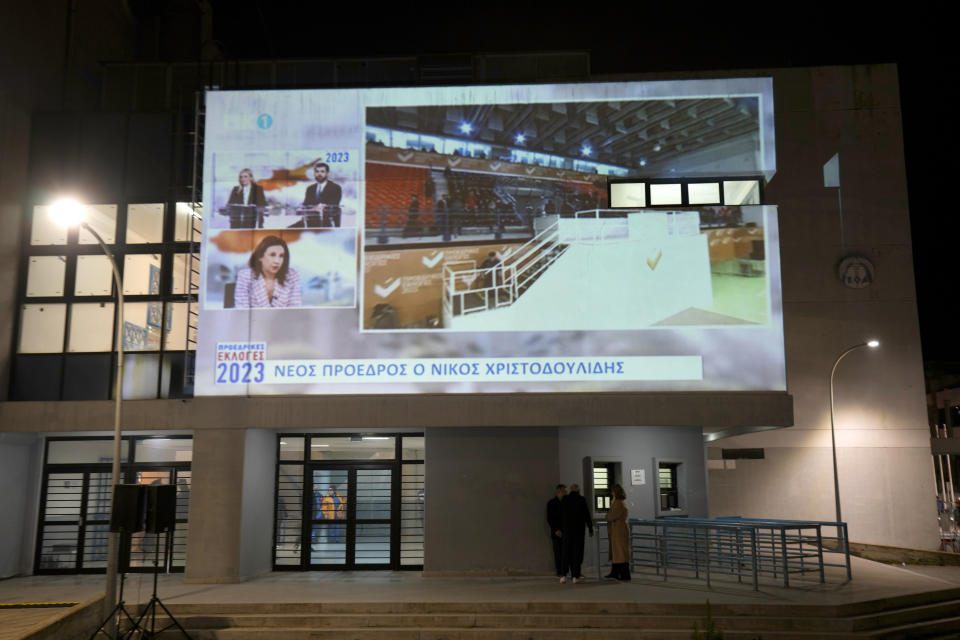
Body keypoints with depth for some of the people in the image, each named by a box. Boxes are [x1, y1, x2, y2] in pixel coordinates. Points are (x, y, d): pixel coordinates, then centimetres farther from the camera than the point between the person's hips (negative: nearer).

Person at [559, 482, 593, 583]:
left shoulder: (564, 500, 3)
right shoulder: (581, 500, -7)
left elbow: (561, 517, 9)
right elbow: (587, 515, -5)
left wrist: (561, 529, 15)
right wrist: (590, 529, 2)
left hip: (567, 530, 3)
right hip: (578, 530, -3)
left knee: (566, 552, 7)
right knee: (577, 552, 3)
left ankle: (563, 575, 1)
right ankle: (576, 576, 1)